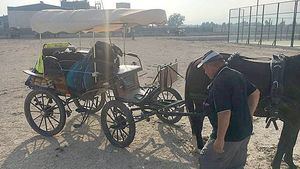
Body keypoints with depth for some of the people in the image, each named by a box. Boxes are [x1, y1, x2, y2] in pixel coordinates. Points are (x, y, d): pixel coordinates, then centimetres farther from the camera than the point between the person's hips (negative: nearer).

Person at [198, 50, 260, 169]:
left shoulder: (219, 83, -24)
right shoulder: (237, 75, 4)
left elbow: (225, 113, -30)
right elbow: (255, 93, 14)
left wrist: (220, 139, -22)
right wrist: (248, 116, 17)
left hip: (229, 136, -9)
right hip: (245, 132, 9)